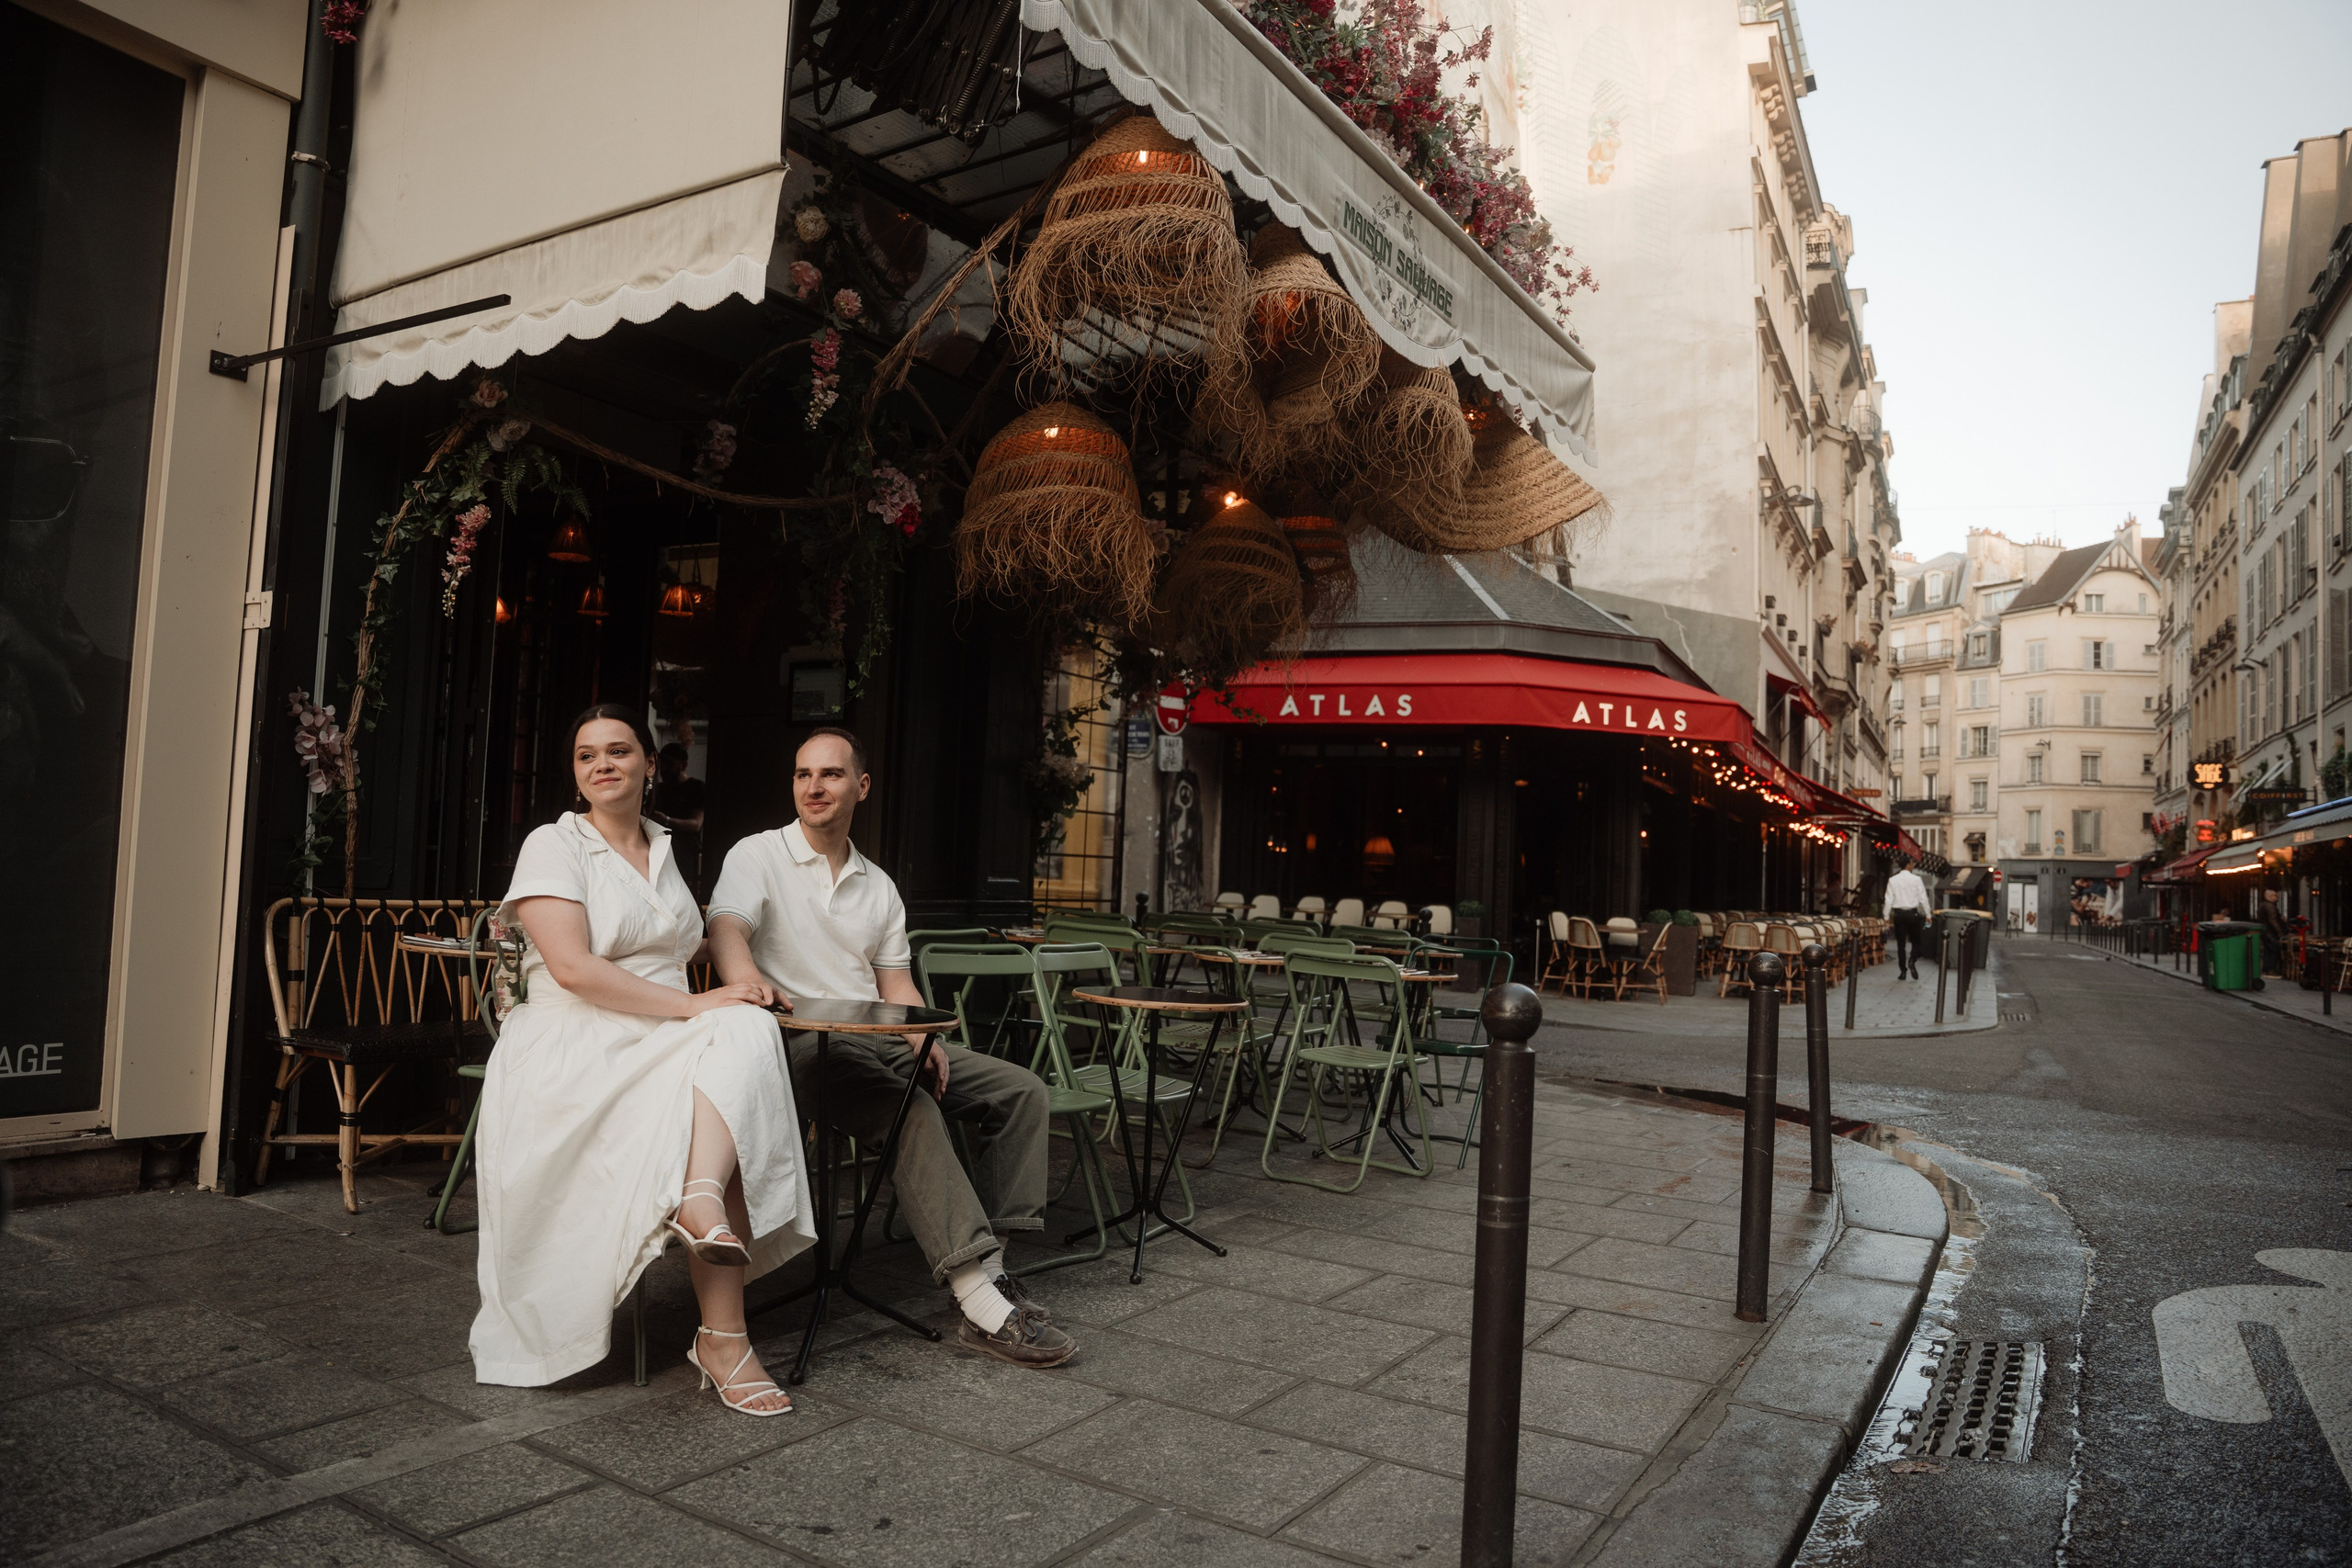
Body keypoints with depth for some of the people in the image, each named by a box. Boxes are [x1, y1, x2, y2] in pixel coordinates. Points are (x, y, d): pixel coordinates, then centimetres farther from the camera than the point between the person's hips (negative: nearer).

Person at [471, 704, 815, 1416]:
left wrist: (735, 982, 6)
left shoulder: (663, 850, 20)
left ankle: (702, 1198, -46)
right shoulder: (553, 845, -1)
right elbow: (573, 968, -15)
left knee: (746, 1031, -30)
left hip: (666, 1047, 5)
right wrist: (696, 1005, -20)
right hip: (573, 1052, -5)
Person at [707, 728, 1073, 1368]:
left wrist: (925, 1037, -5)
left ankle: (988, 1263, -14)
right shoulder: (757, 856, 3)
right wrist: (749, 982, -40)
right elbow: (726, 930, -17)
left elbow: (894, 979, 17)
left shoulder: (878, 885, 20)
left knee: (1020, 1089, -8)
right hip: (801, 1044, -7)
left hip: (878, 1039, 7)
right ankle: (983, 1304, -37)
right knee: (911, 1108, -34)